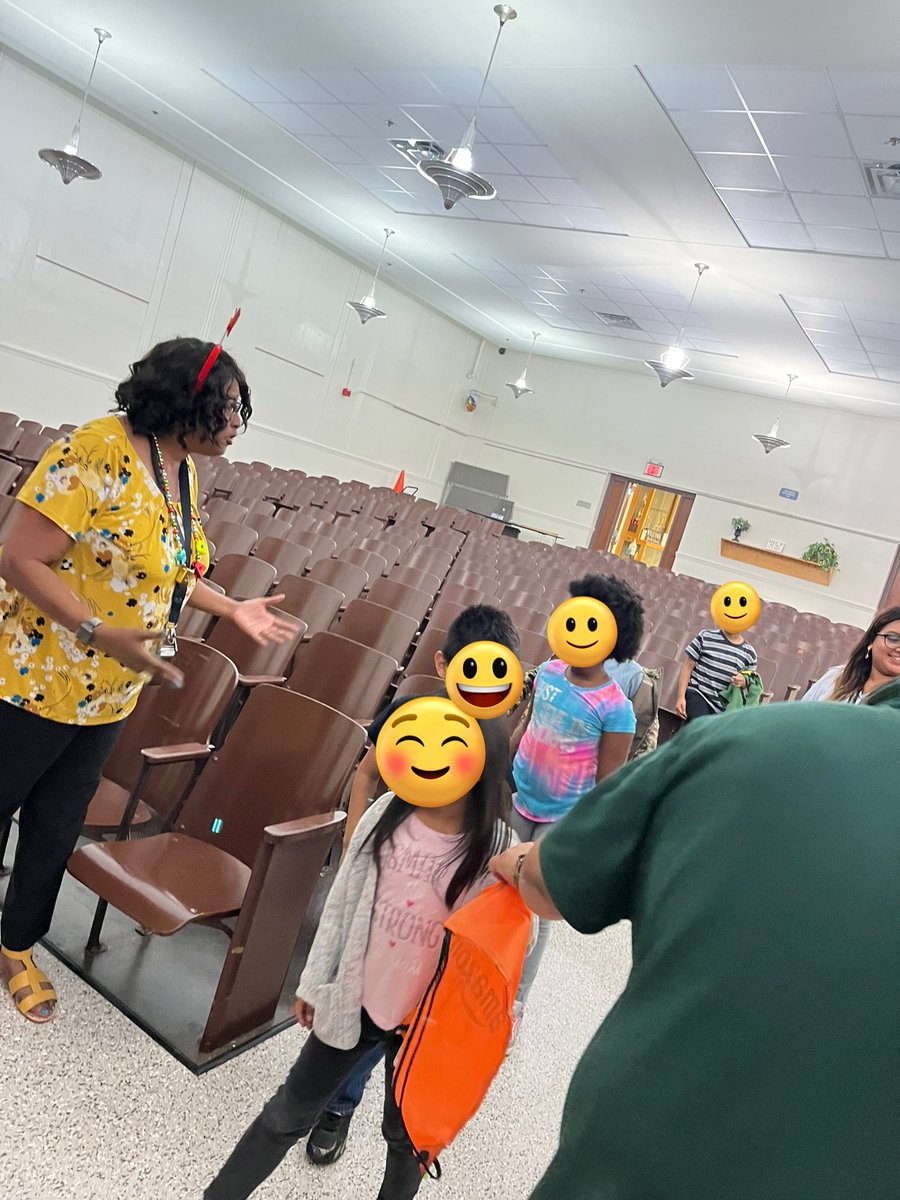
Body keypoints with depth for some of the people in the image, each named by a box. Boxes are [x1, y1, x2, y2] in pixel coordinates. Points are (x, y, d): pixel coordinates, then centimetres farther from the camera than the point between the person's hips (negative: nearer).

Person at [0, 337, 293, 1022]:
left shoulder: (183, 470, 3)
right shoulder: (99, 452, -23)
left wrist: (233, 610, 10)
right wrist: (101, 632, -34)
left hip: (110, 695, 7)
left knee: (57, 825, 19)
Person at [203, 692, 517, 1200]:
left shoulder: (496, 850, -21)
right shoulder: (389, 812, -11)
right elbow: (343, 900, 0)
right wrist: (316, 980, 7)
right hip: (353, 997, 3)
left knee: (406, 1133, 23)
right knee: (290, 1112, 19)